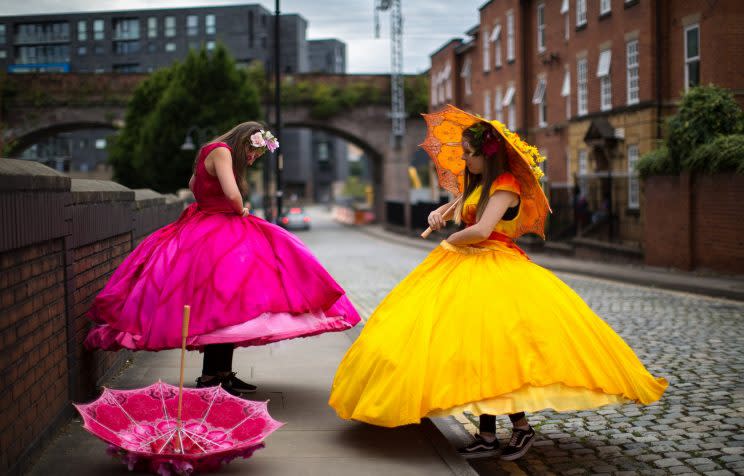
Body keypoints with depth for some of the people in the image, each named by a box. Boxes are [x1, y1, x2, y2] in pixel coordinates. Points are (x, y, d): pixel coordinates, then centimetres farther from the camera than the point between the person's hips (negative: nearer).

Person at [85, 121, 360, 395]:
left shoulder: (211, 154, 18)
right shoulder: (221, 151, -11)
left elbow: (193, 184, 36)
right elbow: (232, 194, -25)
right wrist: (241, 212, -4)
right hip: (213, 238, -10)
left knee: (225, 309, 7)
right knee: (221, 303, -14)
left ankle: (221, 373, 9)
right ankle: (211, 377, -12)